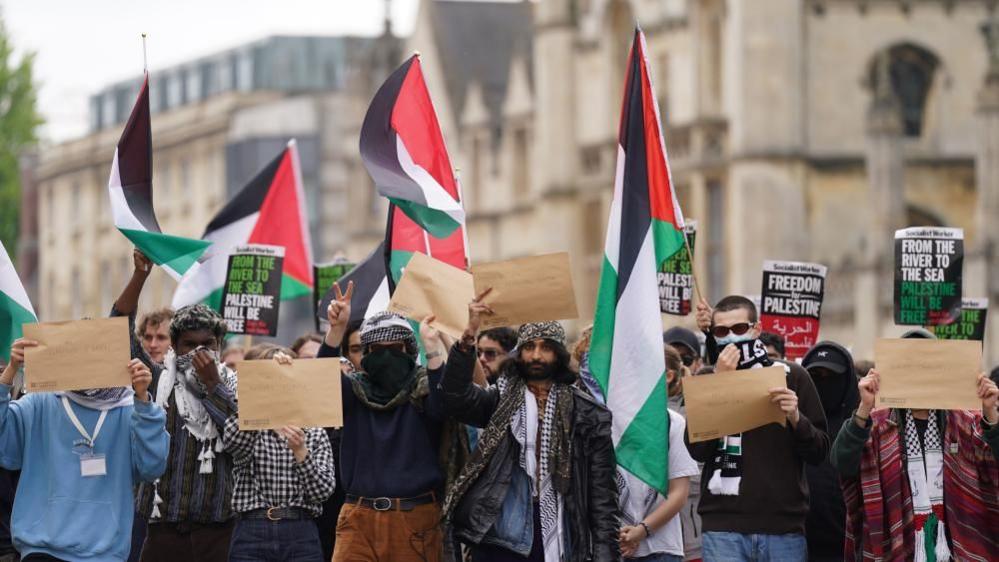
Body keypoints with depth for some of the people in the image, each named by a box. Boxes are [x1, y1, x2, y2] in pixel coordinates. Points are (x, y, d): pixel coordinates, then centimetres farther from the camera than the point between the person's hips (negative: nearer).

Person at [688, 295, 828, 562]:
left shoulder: (792, 376, 8)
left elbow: (819, 452, 7)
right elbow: (698, 450, -5)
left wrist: (796, 418, -12)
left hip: (784, 528, 0)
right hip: (723, 529, 0)